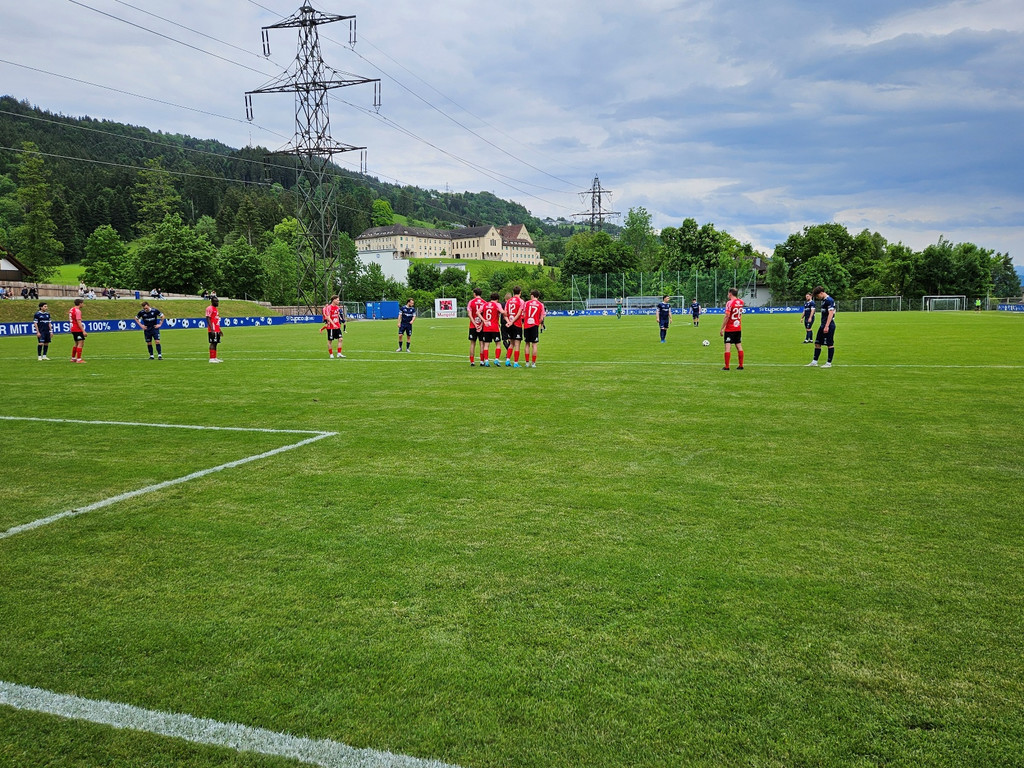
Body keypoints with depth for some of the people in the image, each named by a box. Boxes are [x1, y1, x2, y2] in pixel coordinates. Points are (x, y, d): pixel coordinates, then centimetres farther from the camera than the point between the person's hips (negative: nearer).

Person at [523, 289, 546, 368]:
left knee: (527, 344, 9)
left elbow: (523, 315, 3)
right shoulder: (541, 305, 2)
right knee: (534, 344, 2)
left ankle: (527, 362, 9)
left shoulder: (527, 303, 3)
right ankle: (533, 363, 0)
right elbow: (541, 318, 0)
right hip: (535, 325, -1)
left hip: (526, 325, 1)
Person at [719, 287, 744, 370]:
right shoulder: (741, 302, 6)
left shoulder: (729, 303, -14)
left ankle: (726, 367, -7)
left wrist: (722, 329, -15)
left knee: (728, 346, -5)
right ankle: (741, 365, 13)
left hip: (729, 329, -6)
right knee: (739, 346, 10)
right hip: (738, 328, 6)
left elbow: (727, 316, -19)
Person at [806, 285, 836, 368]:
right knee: (817, 343, 9)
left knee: (830, 344, -1)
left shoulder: (829, 300, -15)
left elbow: (831, 314, -22)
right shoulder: (823, 300, 14)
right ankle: (814, 362, 14)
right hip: (823, 325, 10)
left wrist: (827, 326, -26)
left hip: (829, 326, -10)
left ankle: (829, 363, 6)